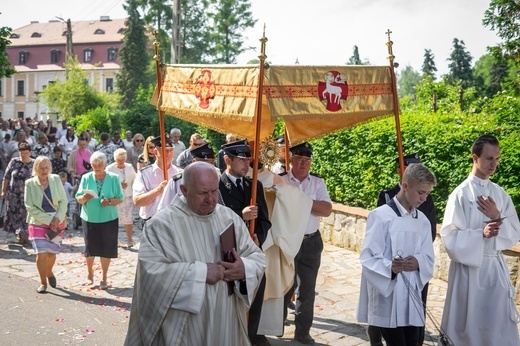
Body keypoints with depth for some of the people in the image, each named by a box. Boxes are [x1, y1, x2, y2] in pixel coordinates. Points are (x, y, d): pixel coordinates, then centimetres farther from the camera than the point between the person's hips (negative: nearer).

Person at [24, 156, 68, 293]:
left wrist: (58, 218, -12)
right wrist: (48, 220, -13)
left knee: (52, 252, 8)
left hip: (56, 223, 2)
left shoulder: (56, 179, -1)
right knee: (41, 253, -9)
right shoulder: (30, 184, -6)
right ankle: (43, 283, 8)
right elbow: (30, 207, -9)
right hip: (38, 223, -2)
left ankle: (49, 272, 39)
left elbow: (63, 201, 1)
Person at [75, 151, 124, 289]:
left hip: (108, 219, -1)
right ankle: (90, 274, 33)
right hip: (89, 219, 1)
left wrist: (109, 201, -23)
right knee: (90, 248, 9)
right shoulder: (86, 178, -1)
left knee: (106, 249, 4)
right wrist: (84, 198, -21)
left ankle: (104, 278, 21)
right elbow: (78, 199, 1)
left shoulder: (114, 178, -4)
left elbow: (120, 199, -4)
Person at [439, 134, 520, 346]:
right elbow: (449, 235, -13)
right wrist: (481, 234, -26)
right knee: (468, 323, 7)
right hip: (470, 267, -5)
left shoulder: (500, 194, 6)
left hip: (496, 266, 5)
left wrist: (498, 217, -12)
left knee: (500, 325, 8)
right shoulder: (461, 194, -11)